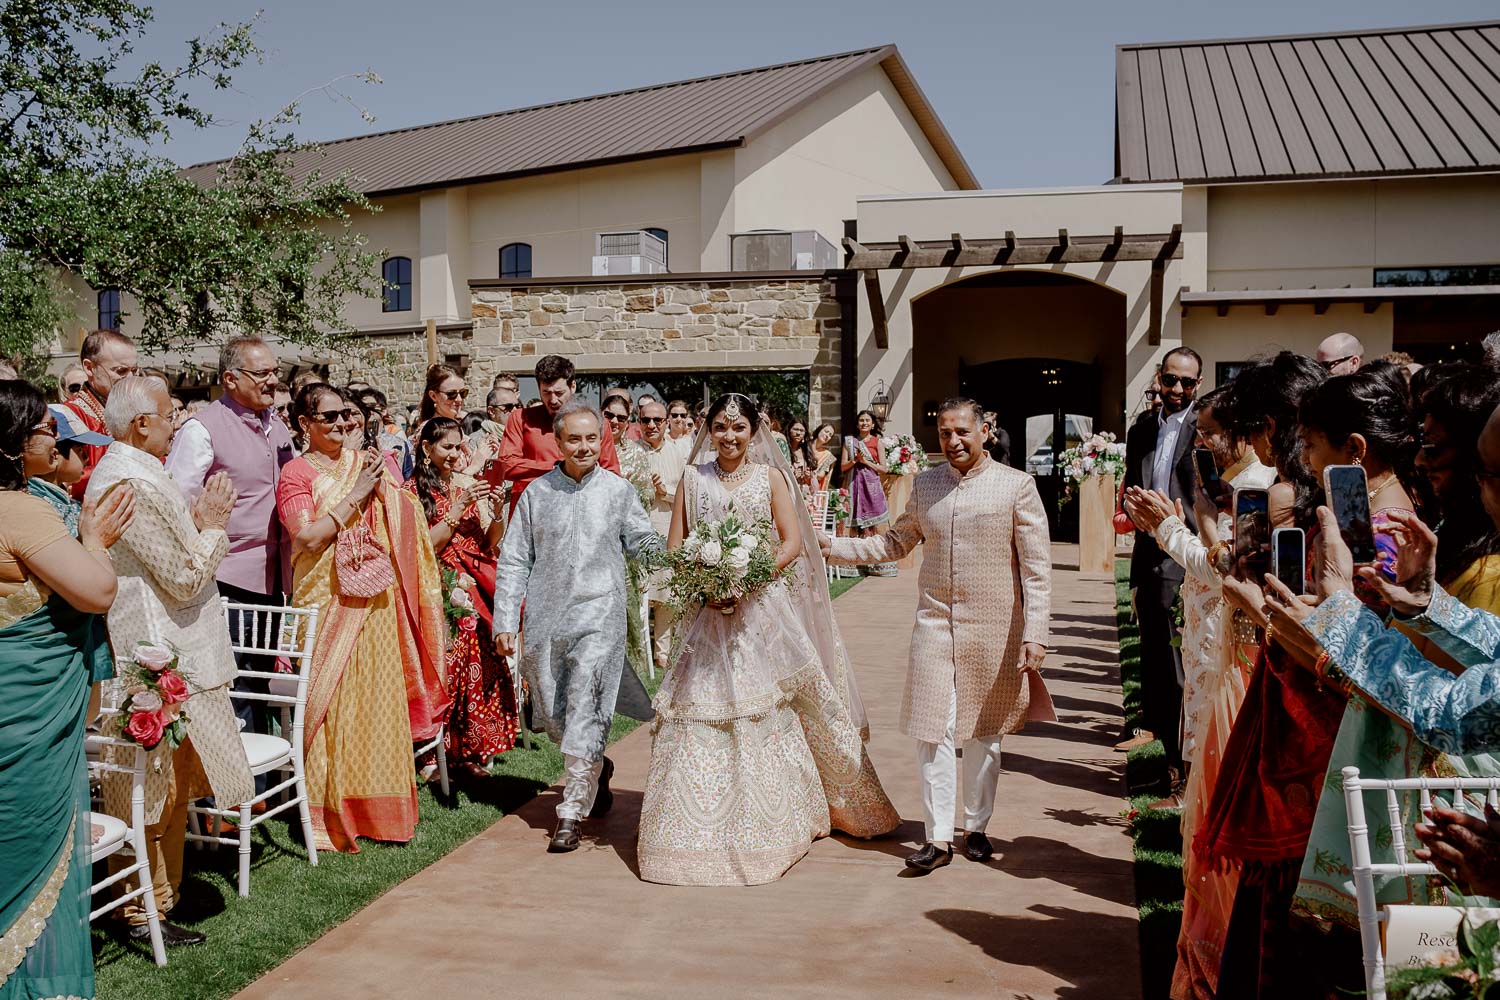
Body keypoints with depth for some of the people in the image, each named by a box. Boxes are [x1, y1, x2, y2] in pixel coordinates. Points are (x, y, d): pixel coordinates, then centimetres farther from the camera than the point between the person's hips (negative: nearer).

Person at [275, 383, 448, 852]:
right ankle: (329, 814, 9)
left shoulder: (367, 463, 12)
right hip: (326, 602, -4)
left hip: (375, 602, 4)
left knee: (377, 698, 7)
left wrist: (380, 485, -3)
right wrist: (355, 496, -13)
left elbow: (405, 524, 12)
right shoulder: (296, 474, -1)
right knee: (330, 704, -2)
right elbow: (307, 538, -14)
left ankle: (377, 805, 19)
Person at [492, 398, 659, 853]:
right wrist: (505, 619, 2)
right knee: (553, 712, 10)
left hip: (599, 615, -2)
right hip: (546, 616, 2)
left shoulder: (618, 491, 4)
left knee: (585, 713, -9)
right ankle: (597, 768, 39)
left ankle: (571, 815, -1)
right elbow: (514, 559, 7)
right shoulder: (537, 492, 6)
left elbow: (645, 544, 10)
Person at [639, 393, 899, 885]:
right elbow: (676, 547, 6)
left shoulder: (771, 477, 5)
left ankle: (771, 822, 14)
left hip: (762, 608, -1)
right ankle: (703, 828, 5)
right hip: (709, 610, 1)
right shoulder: (693, 479, 8)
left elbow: (793, 542, -2)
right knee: (702, 709, -5)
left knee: (767, 711, 0)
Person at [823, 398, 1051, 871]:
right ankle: (938, 836, 7)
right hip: (935, 623, 3)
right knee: (933, 730, -2)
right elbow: (895, 544, 20)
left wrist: (1034, 635, -10)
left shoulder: (1016, 486, -3)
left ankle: (976, 827, 26)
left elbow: (1037, 567, -4)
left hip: (993, 627, -2)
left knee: (983, 731, 9)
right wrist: (833, 547, 10)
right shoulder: (925, 484, 8)